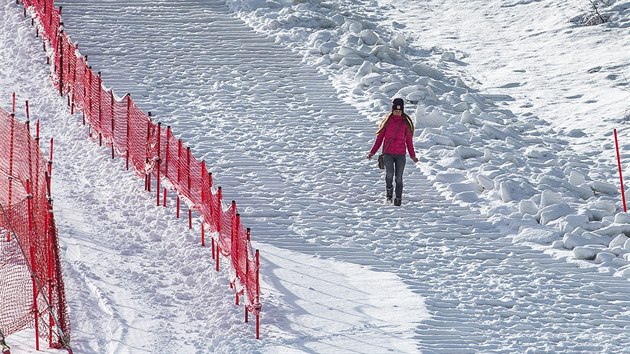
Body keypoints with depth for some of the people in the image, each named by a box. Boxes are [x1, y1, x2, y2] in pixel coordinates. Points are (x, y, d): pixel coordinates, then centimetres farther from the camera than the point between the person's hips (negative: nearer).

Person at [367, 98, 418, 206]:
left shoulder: (406, 122, 8)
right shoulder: (387, 121, 5)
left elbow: (409, 140, 13)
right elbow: (380, 137, 8)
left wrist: (413, 156, 8)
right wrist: (373, 152, 2)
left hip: (401, 154, 1)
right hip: (388, 153, -1)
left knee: (398, 177, -2)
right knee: (389, 173, -21)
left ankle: (398, 198, 8)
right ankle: (389, 190, 4)